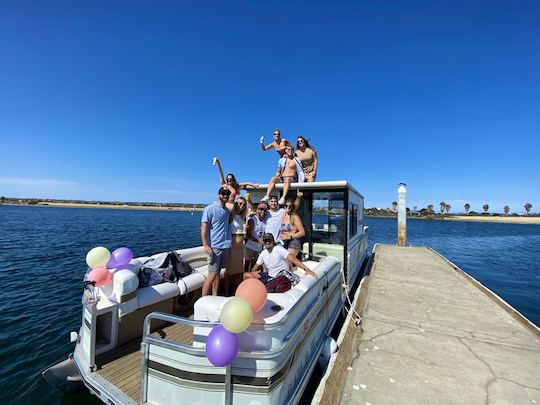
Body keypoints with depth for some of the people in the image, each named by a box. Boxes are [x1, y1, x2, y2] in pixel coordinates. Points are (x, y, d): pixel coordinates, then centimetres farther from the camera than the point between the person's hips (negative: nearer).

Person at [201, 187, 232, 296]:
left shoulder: (227, 210, 11)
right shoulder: (210, 209, -6)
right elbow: (203, 227, -13)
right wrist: (205, 245, -19)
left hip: (225, 246, 6)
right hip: (214, 247, -6)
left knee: (218, 272, 13)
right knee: (212, 274, -6)